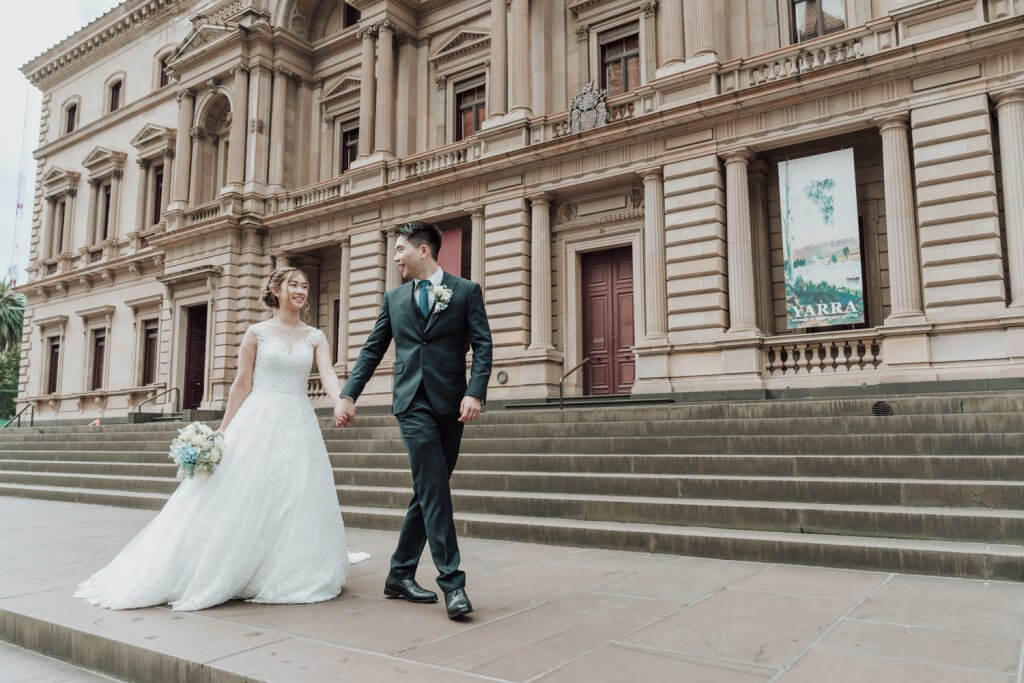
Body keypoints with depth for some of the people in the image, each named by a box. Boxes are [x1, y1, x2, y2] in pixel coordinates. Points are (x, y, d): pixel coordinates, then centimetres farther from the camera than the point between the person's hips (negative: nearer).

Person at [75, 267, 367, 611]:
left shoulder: (316, 337, 8)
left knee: (296, 502, 3)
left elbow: (329, 375, -8)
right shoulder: (256, 333, 3)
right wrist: (223, 432, -1)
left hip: (298, 427, 2)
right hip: (258, 424, -2)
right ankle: (222, 576, 12)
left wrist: (340, 401, -29)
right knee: (243, 499, -1)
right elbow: (242, 384, 2)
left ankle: (288, 575, 17)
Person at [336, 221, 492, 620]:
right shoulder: (394, 298, 14)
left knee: (429, 492, 6)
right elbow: (372, 350, 14)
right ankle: (452, 581, -5)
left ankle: (400, 575, 20)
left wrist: (475, 393, -15)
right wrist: (349, 395, 6)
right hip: (412, 402, 0)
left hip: (450, 403, 0)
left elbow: (482, 345, -2)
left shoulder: (466, 291, 5)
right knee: (434, 490, -10)